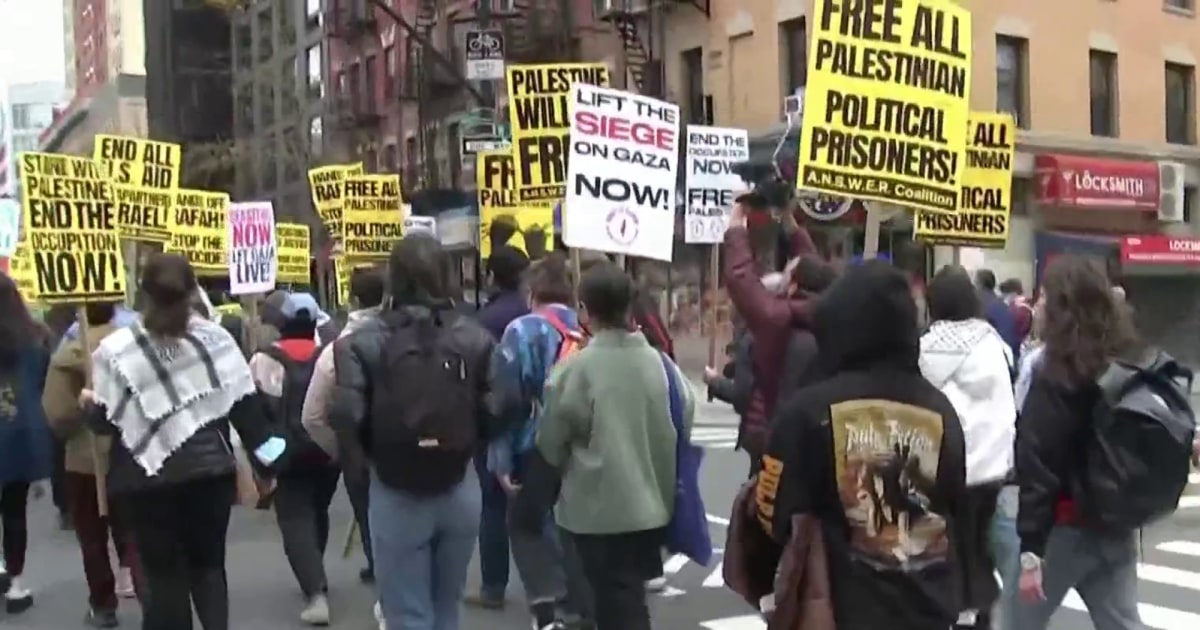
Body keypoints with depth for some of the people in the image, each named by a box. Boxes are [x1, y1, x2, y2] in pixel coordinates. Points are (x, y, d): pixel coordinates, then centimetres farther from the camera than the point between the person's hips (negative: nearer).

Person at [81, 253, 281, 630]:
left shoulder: (115, 350, -5)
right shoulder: (216, 339, 1)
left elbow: (103, 421, -3)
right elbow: (246, 407, 1)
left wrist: (88, 403, 19)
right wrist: (267, 463, 7)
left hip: (147, 480, -2)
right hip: (211, 472, 2)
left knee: (164, 575, 8)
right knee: (208, 566, 16)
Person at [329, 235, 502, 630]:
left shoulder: (364, 342, -10)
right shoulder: (475, 337, -3)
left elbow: (346, 417, -14)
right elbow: (496, 414, -5)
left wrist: (356, 462, 5)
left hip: (396, 496, -3)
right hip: (459, 490, 3)